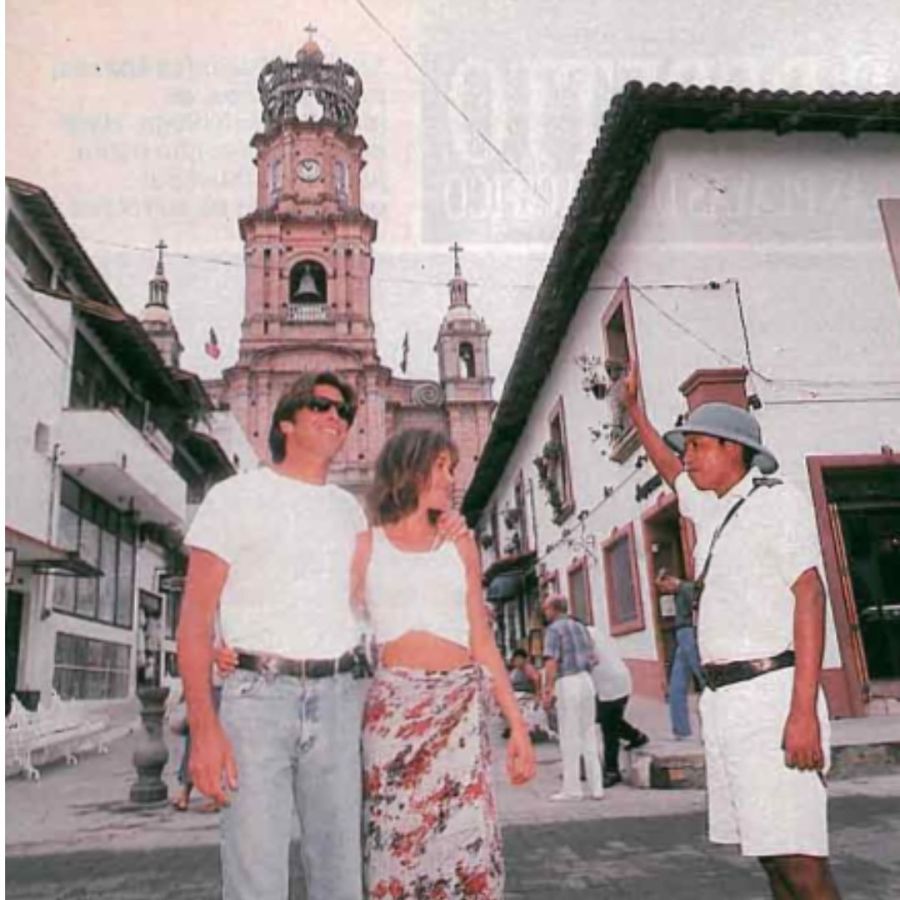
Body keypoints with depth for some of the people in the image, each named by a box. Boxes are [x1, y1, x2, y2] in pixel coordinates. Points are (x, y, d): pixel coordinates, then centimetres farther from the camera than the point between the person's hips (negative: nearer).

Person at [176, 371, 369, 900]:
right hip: (260, 692, -4)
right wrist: (204, 727, -14)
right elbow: (196, 619, -4)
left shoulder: (350, 509, 16)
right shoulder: (236, 496, 2)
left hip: (339, 697, 4)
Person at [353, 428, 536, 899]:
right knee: (398, 848, 2)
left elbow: (482, 641, 13)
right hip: (391, 708, -1)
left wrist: (517, 723, 8)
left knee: (465, 844, -2)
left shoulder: (460, 544, 14)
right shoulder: (365, 545, 8)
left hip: (460, 709, 2)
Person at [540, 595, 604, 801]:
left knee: (569, 737, 0)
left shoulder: (554, 629, -7)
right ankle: (596, 786, 12)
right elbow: (593, 658, 16)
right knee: (588, 735, 11)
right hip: (586, 681, 7)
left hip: (567, 683, -7)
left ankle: (571, 789, 4)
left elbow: (551, 662, -17)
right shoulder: (580, 627, 16)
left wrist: (548, 690, -16)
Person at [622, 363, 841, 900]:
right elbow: (670, 469, 38)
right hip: (723, 697, 8)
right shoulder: (712, 509, 18)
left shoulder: (776, 500, -5)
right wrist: (634, 409, 42)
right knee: (771, 854, 10)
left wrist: (804, 710, -22)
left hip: (769, 693, -8)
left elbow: (810, 596, -14)